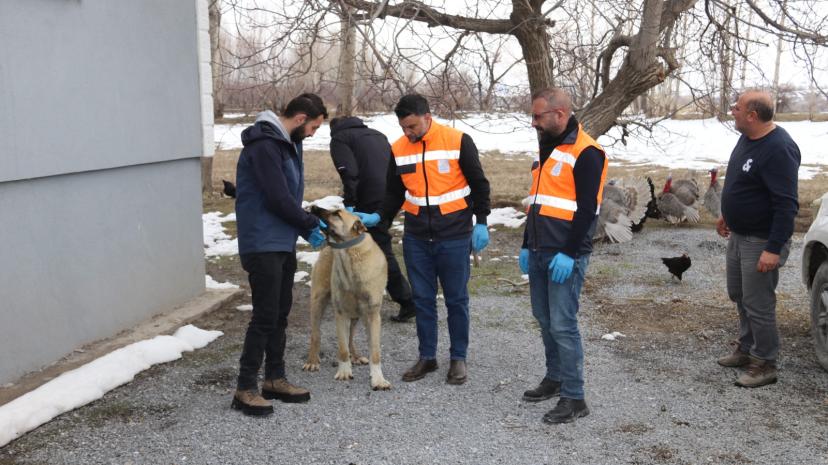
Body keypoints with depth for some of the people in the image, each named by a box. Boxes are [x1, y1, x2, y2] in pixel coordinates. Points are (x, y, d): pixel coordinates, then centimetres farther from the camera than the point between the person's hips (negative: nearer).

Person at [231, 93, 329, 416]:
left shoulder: (287, 143, 14)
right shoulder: (264, 144, -17)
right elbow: (278, 199, -21)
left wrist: (305, 227, 5)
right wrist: (311, 224, -9)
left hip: (283, 243, 10)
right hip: (262, 245, -10)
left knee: (280, 314, 13)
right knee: (265, 316, -7)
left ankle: (275, 379, 24)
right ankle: (245, 389, 3)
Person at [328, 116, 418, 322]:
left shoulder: (339, 138, 4)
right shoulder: (376, 134, 26)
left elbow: (349, 173, -13)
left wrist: (349, 203, -12)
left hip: (372, 201, -8)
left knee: (382, 250, -1)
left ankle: (407, 301, -1)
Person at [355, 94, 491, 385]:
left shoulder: (458, 141, -9)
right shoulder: (398, 150, 2)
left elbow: (479, 184, -2)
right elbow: (394, 193, 12)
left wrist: (481, 223, -4)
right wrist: (378, 217, -3)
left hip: (454, 237, -3)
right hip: (416, 238, 4)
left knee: (456, 298, 7)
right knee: (422, 298, 10)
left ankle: (458, 358, 21)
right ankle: (427, 356, 24)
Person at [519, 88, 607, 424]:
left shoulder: (585, 152, -12)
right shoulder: (546, 148, 16)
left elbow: (587, 208, -18)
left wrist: (569, 254, -21)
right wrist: (527, 246, 18)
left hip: (564, 256, -9)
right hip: (539, 253, 9)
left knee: (562, 324, -6)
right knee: (544, 318, 16)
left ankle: (574, 398, 4)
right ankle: (554, 378, 32)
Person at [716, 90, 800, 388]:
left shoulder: (778, 149, -25)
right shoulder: (747, 138, 5)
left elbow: (787, 205, -26)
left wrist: (774, 249, -28)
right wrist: (726, 215, 25)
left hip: (761, 241, -10)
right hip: (738, 235, 10)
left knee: (758, 305, -1)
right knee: (739, 296, 20)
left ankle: (765, 365, 14)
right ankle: (746, 348, 36)